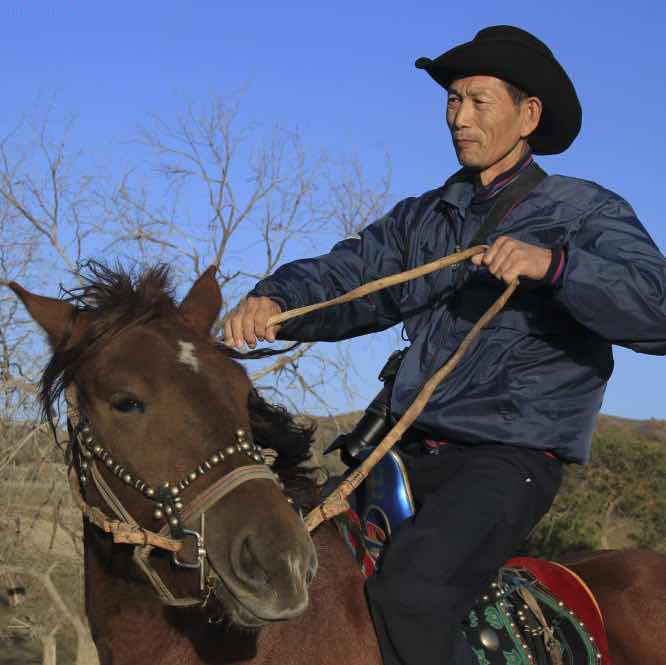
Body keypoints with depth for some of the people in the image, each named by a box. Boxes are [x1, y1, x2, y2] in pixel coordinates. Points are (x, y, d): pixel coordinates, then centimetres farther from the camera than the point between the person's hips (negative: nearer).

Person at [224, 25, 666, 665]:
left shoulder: (587, 215, 0)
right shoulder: (423, 217, 17)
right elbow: (343, 276, 7)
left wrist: (552, 264, -30)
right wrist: (273, 300, -15)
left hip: (510, 460, -6)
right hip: (413, 452, 6)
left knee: (408, 597, -29)